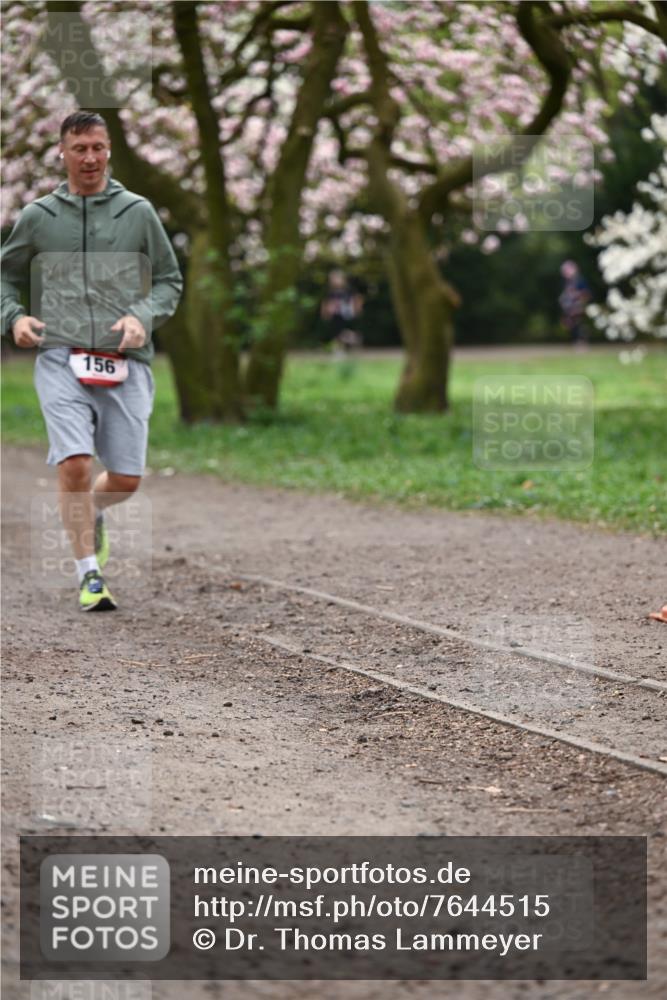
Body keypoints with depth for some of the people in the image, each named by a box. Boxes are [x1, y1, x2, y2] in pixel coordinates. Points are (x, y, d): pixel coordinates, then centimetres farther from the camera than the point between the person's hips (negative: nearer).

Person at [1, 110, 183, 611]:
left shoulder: (138, 212, 8)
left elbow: (170, 280, 14)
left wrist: (144, 317, -5)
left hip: (125, 363, 1)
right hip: (61, 360, -1)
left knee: (126, 480, 1)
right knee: (75, 465, -17)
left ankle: (90, 511, 37)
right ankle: (90, 576, -5)